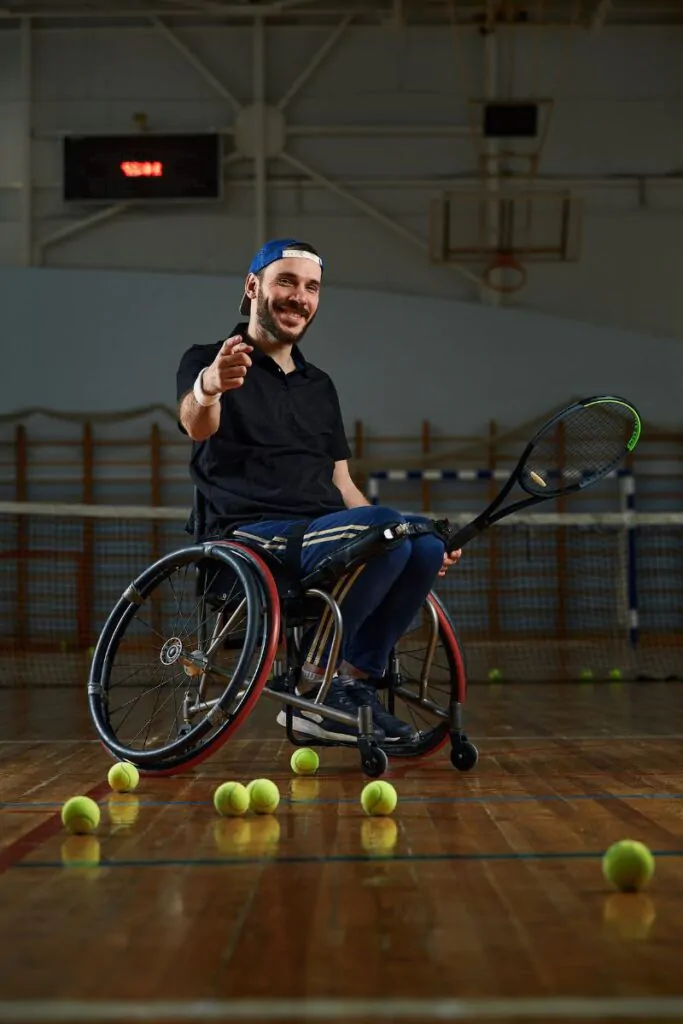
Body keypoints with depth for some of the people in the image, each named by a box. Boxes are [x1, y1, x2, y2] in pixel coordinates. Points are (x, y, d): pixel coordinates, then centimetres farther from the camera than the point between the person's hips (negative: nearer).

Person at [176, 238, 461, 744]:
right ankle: (312, 688, -21)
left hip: (324, 533, 6)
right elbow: (197, 425, -18)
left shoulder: (320, 386, 25)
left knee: (426, 545, -22)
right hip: (252, 535, -6)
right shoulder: (208, 361, 5)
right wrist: (208, 388, -45)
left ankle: (357, 684, -11)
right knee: (385, 527, -31)